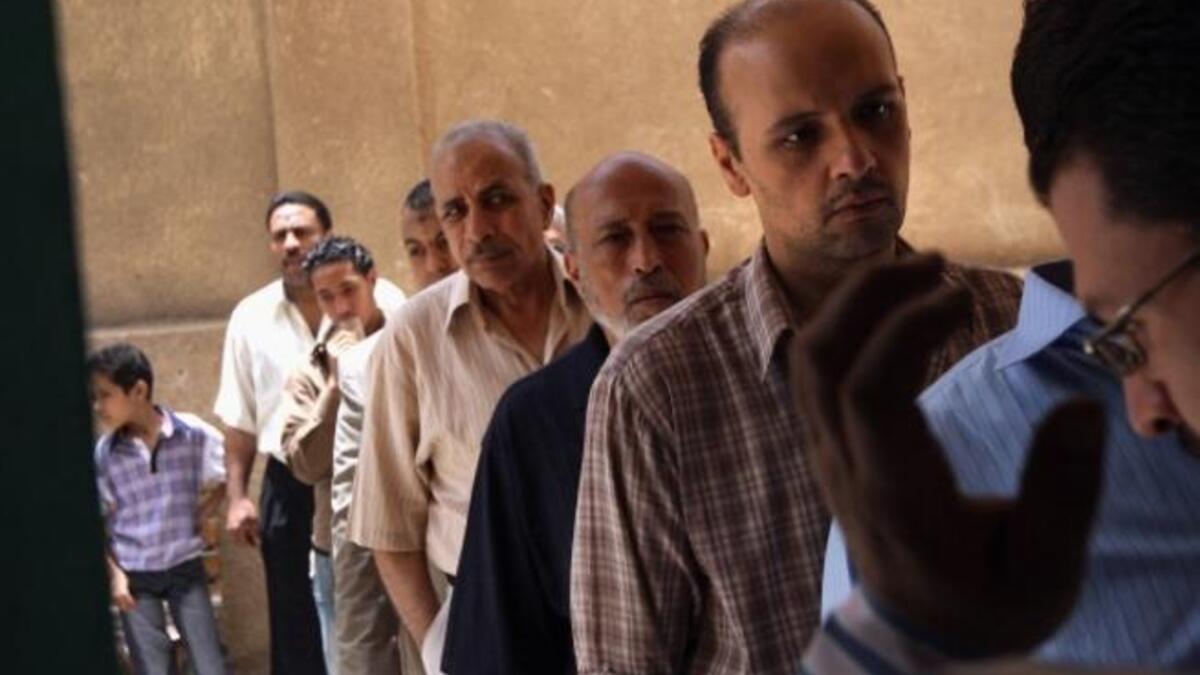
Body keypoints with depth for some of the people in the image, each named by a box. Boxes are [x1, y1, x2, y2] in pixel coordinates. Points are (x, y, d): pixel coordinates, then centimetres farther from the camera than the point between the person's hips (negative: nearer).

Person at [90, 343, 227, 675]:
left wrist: (191, 521, -3)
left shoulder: (193, 433, -11)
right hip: (135, 576, 0)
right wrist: (114, 574, -6)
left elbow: (220, 484, 5)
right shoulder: (103, 452, -8)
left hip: (185, 567, 0)